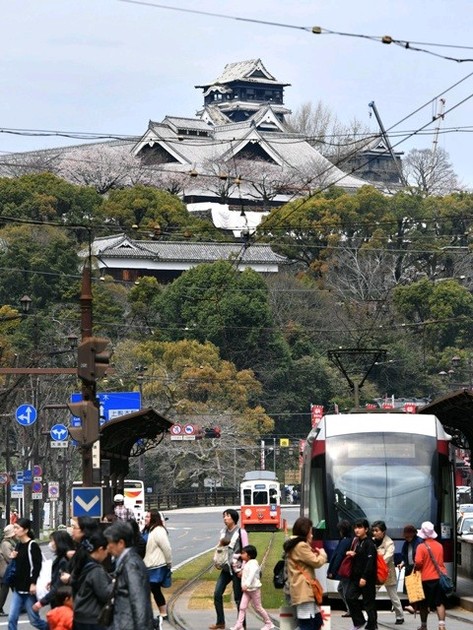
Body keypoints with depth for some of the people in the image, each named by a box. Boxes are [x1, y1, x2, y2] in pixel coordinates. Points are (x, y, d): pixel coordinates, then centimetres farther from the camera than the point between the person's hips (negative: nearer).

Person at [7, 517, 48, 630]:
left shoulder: (32, 546, -12)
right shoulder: (18, 545, 12)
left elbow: (37, 566, -18)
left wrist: (33, 583, -24)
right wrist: (13, 558, 1)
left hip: (29, 589, -7)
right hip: (18, 588, 7)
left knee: (34, 620, 1)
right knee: (12, 618, 0)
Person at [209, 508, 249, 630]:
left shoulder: (241, 532, -8)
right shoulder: (223, 532, 10)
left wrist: (242, 569, -13)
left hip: (237, 568, -6)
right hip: (226, 567, 6)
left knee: (238, 597, 0)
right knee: (217, 593, 1)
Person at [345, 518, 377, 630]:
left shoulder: (369, 543, -12)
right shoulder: (356, 541, 14)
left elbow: (370, 561, -19)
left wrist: (364, 577, -23)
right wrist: (351, 554, 1)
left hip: (367, 578, -8)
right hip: (355, 575, 8)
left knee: (369, 602, 0)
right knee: (350, 597, -1)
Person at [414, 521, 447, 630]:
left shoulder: (421, 547, -12)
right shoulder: (439, 546, 5)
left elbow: (418, 562, -19)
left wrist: (416, 568, -1)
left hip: (426, 578, -3)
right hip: (440, 577, 3)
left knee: (424, 604, 11)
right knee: (440, 603, 4)